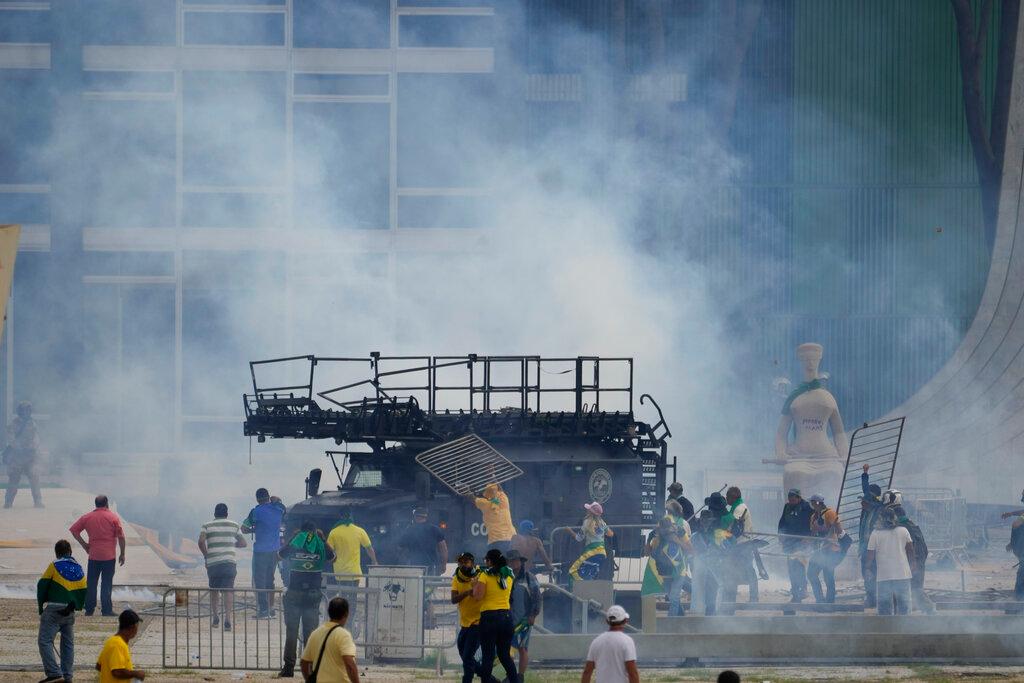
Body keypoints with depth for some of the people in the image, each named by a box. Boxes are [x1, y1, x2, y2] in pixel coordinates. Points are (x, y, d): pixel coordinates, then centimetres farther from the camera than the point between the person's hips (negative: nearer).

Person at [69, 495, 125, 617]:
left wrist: (84, 544, 9)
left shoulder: (87, 517, 5)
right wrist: (122, 554, 2)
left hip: (93, 556, 2)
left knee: (91, 584, 9)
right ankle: (106, 610, -2)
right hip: (109, 556, -2)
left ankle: (89, 609, 11)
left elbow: (73, 530, 6)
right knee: (107, 584, 1)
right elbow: (121, 536, -6)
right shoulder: (113, 517, -4)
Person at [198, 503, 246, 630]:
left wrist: (205, 555, 4)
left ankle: (216, 617, 17)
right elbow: (243, 543, 12)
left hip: (212, 563, 0)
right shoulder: (234, 526, 10)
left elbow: (201, 541, -10)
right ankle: (227, 620, -15)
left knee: (214, 590, 17)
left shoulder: (207, 526, 6)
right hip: (229, 562, 0)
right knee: (228, 591, -3)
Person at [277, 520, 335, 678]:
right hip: (313, 595, 1)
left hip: (294, 595, -1)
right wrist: (323, 539, 17)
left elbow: (279, 555, 16)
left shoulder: (293, 547, -5)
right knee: (310, 633, 6)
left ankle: (288, 668, 0)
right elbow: (332, 557, 18)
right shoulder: (319, 548, -3)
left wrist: (292, 537, 17)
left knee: (291, 633, 3)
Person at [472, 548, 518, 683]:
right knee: (505, 655, 14)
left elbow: (478, 595, -16)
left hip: (489, 617, -5)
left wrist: (475, 584, 4)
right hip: (507, 616, 5)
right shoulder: (508, 575, 8)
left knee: (488, 656, 1)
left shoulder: (485, 575, -8)